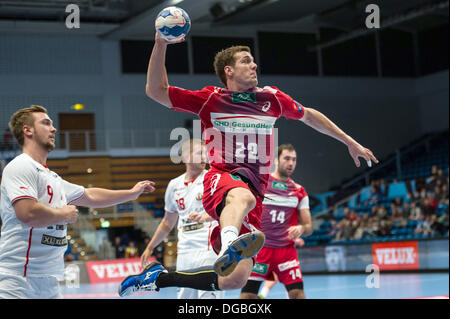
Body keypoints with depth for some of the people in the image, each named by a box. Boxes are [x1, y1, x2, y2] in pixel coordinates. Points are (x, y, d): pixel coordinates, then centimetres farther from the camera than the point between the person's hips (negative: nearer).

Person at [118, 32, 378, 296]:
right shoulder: (211, 99, 8)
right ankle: (228, 250, -72)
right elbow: (156, 91, 4)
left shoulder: (271, 98, 16)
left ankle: (158, 278, 7)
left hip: (255, 192, 3)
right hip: (221, 180, -3)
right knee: (243, 196, -43)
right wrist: (160, 45, -8)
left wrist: (350, 142, 33)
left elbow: (309, 116, 32)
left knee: (235, 281, -10)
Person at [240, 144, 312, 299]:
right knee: (247, 294, -6)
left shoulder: (299, 191, 9)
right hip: (259, 247, -2)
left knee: (297, 293, -9)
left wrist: (301, 228, -13)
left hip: (286, 250, 2)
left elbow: (309, 227, 10)